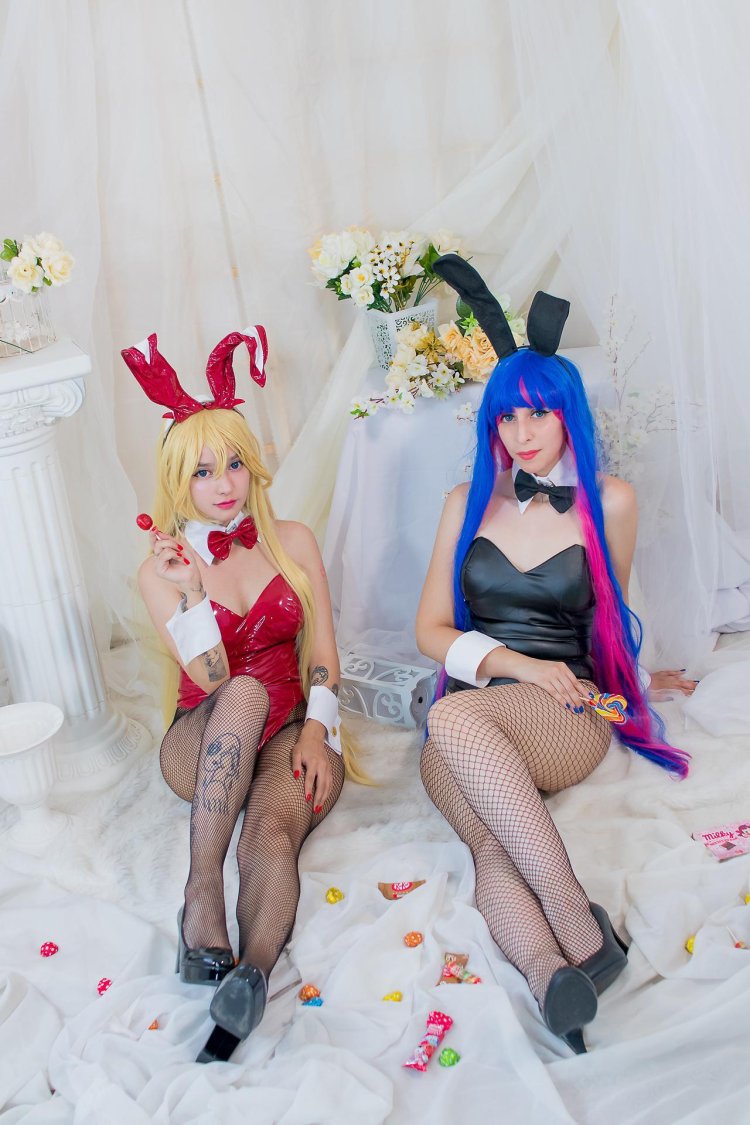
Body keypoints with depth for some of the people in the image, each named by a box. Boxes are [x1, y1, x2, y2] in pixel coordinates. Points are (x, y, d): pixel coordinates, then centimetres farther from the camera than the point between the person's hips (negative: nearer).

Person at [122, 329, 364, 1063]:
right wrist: (190, 590, -20)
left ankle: (253, 975, -60)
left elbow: (322, 653, 5)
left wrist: (317, 728, -12)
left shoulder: (293, 542, 9)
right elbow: (213, 679, -8)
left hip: (290, 734, 1)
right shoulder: (161, 570, 2)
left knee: (271, 832, -34)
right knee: (246, 694, -38)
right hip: (203, 746, -1)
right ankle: (201, 896, -45)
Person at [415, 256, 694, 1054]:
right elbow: (431, 630, 9)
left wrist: (628, 680, 31)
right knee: (493, 844, -34)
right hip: (464, 724, 2)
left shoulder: (609, 503, 7)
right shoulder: (468, 504, 13)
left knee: (456, 718, -39)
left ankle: (567, 927, -44)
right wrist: (520, 666, -4)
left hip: (568, 718, -2)